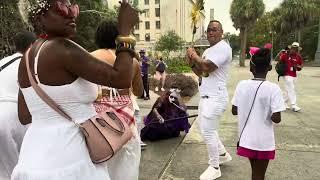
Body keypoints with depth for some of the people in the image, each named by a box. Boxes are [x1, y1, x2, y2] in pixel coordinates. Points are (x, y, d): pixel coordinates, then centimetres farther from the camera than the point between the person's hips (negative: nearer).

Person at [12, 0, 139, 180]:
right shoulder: (62, 48, -19)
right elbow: (122, 79, -24)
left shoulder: (27, 57, 7)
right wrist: (125, 30, -14)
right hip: (68, 165, -8)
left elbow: (25, 117, 11)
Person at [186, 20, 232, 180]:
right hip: (206, 96, 10)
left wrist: (194, 55, -8)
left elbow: (207, 67, -25)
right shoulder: (207, 51, 17)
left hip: (215, 97, -10)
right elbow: (200, 72, 17)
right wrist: (192, 63, -2)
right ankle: (222, 154, 40)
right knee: (205, 128, 21)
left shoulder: (223, 47, -13)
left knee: (208, 131, -5)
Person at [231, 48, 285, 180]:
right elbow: (276, 118, -18)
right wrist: (268, 114, 1)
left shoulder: (241, 85, -7)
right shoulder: (273, 88, -17)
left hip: (246, 138, 3)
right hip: (263, 141, -3)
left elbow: (234, 111, -2)